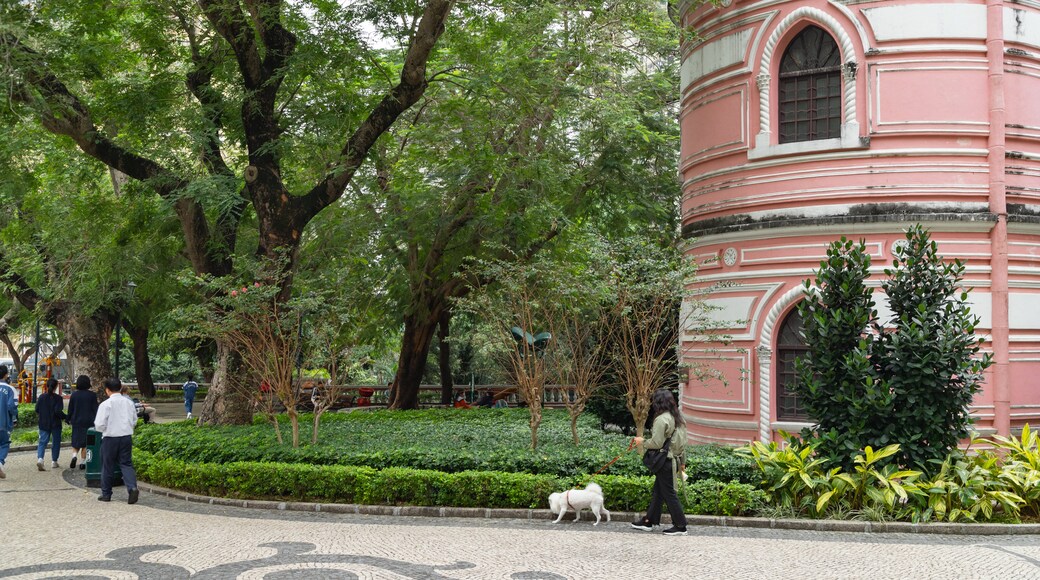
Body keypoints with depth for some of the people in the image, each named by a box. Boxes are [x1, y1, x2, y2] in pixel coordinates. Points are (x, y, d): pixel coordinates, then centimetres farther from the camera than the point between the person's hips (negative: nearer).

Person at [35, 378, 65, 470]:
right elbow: (58, 411, -20)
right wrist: (64, 417, -4)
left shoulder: (41, 397, 0)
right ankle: (54, 461, 17)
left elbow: (37, 410, 5)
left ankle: (40, 458, -18)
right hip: (55, 424, -3)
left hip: (43, 423, 3)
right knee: (56, 442, 11)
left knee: (42, 442, 5)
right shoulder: (58, 398, -13)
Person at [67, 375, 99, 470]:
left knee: (76, 441, 13)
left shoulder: (74, 394, -1)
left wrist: (69, 419, 16)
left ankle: (74, 455, -12)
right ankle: (82, 462, 5)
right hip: (88, 422, -1)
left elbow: (70, 409, 4)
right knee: (85, 443, 5)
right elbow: (95, 409, -3)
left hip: (76, 421, 1)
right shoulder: (92, 395, -5)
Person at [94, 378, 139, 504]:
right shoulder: (129, 402, 2)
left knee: (107, 466, 10)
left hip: (110, 438, -3)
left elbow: (99, 425, -12)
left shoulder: (105, 404, -12)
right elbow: (134, 420, 11)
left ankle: (106, 494, 20)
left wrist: (104, 429, 10)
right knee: (126, 464, 7)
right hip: (127, 436, 3)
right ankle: (132, 487, -15)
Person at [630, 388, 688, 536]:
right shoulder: (677, 417, 10)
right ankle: (648, 521, 26)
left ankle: (680, 526, 5)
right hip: (674, 460, 9)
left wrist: (642, 441, -4)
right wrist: (682, 461, 21)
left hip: (665, 461, -9)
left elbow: (656, 443, -21)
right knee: (657, 492, 17)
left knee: (669, 494, 0)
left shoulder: (661, 419, -19)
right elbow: (682, 442, 15)